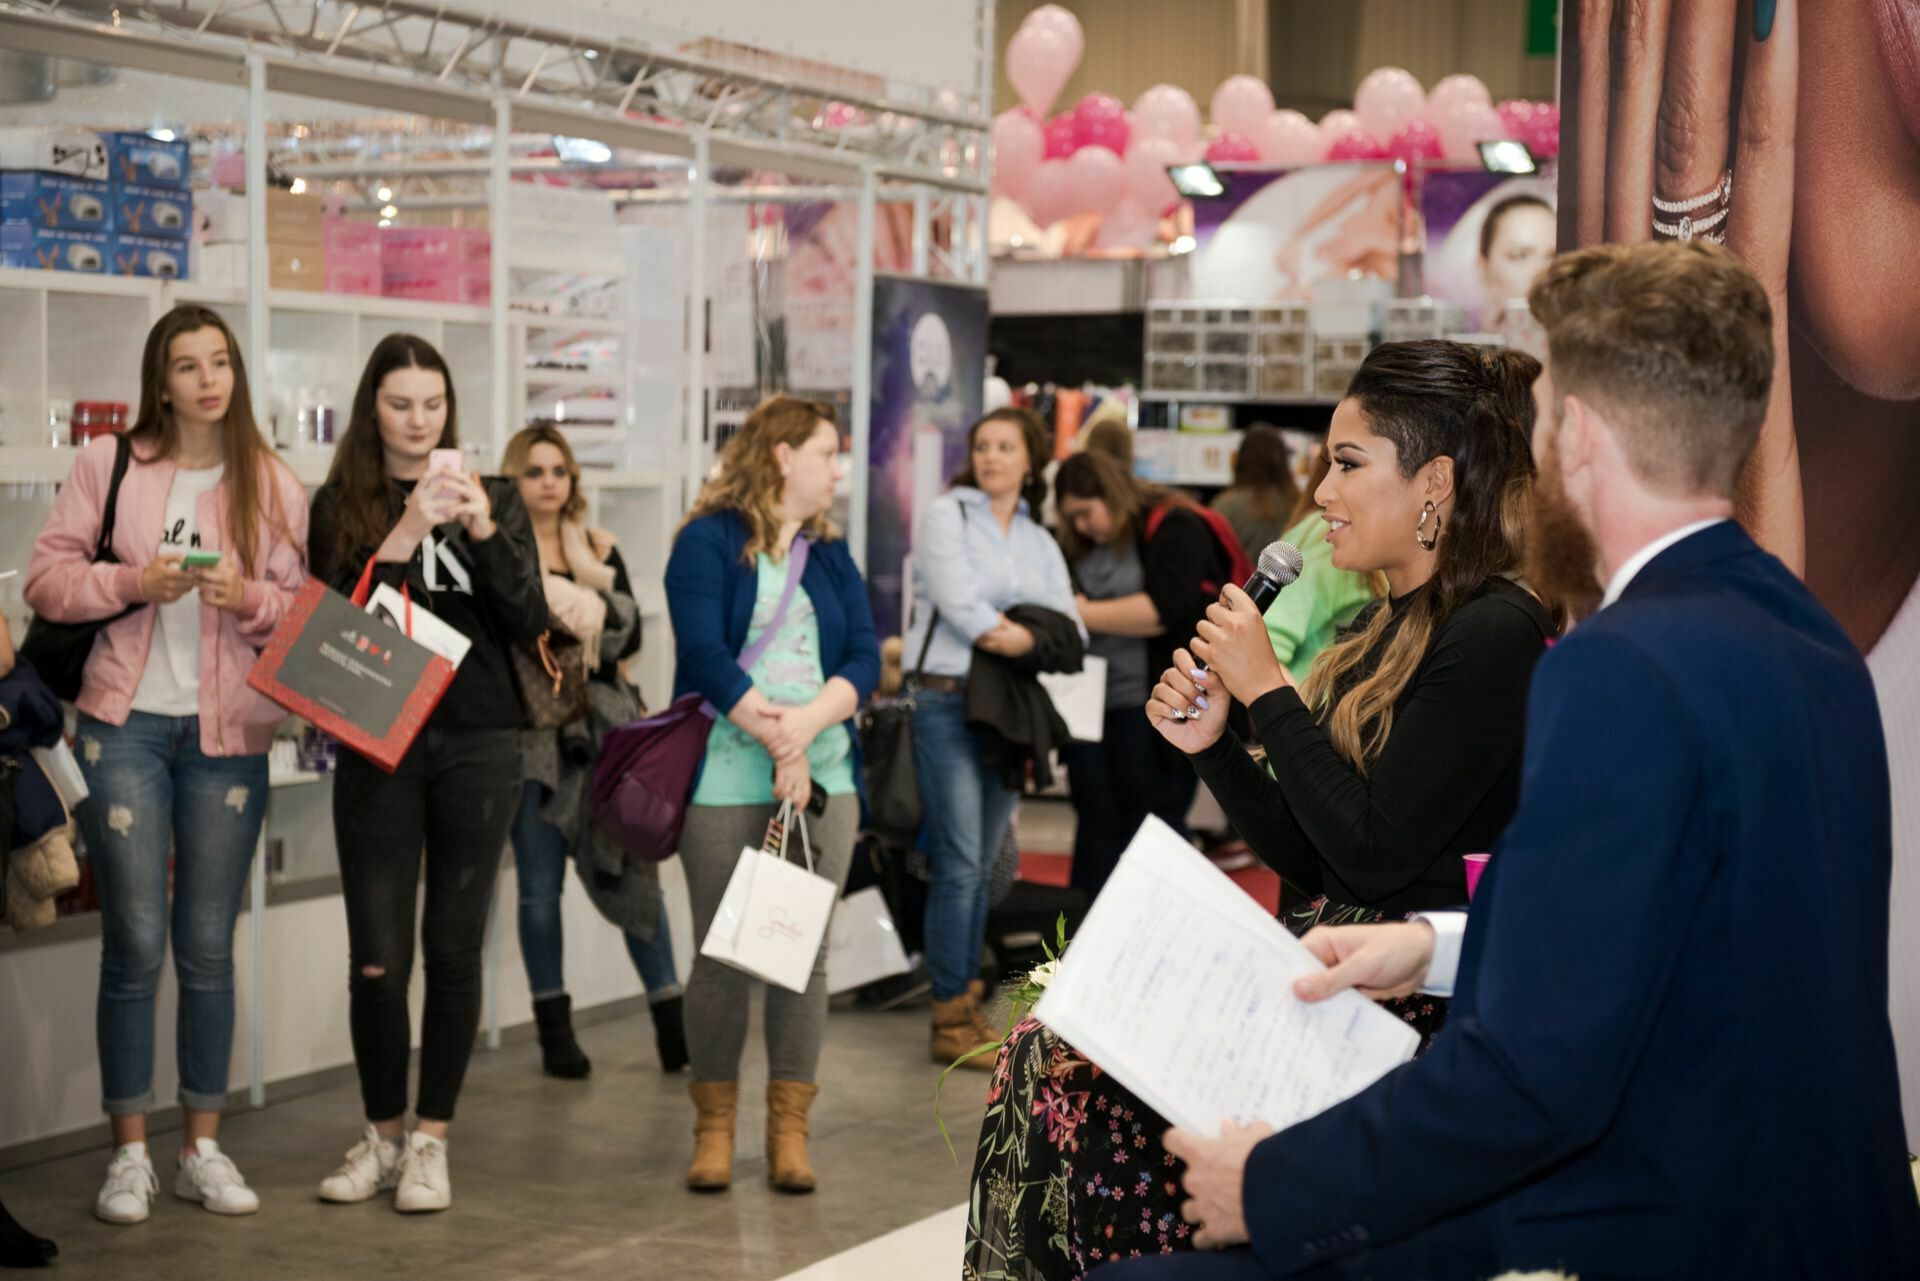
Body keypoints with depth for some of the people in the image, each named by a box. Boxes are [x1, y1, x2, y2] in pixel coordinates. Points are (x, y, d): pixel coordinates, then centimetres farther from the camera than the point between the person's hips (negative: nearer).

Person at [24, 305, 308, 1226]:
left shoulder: (274, 485, 6)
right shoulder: (109, 465, 3)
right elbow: (46, 579, 1)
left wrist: (249, 597, -13)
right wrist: (134, 581, -14)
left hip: (230, 734, 2)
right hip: (126, 725, -1)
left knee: (208, 944, 7)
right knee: (135, 942, -2)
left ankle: (203, 1148, 17)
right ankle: (130, 1152, 8)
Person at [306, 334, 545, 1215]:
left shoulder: (494, 498, 7)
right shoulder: (341, 505, 4)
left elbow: (530, 623, -1)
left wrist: (483, 530, -15)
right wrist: (404, 536, -18)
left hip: (477, 745, 1)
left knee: (454, 948, 3)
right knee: (377, 954, 0)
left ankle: (430, 1139, 13)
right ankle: (383, 1134, 17)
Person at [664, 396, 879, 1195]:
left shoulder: (830, 553, 16)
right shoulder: (709, 543, -1)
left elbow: (865, 656, 4)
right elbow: (704, 654, -12)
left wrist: (807, 722, -14)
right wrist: (774, 739, -15)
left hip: (823, 776, 5)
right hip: (726, 779, -5)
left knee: (807, 951, 3)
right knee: (723, 954, 1)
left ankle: (790, 1129, 11)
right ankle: (714, 1126, 12)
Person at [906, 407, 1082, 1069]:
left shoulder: (1041, 542, 17)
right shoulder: (945, 515, 1)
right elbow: (959, 604, -11)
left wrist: (1008, 632, -10)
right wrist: (1019, 633, -2)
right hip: (948, 700, -5)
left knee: (983, 865, 8)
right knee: (959, 863, -8)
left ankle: (966, 1004, 15)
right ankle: (951, 1019, -3)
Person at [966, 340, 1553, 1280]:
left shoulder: (1495, 632, -13)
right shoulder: (1387, 627, 15)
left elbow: (1373, 851, -19)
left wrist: (1267, 689, -11)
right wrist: (1212, 744, 3)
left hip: (1410, 1000, -9)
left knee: (1084, 1088, -18)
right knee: (1044, 1053, -6)